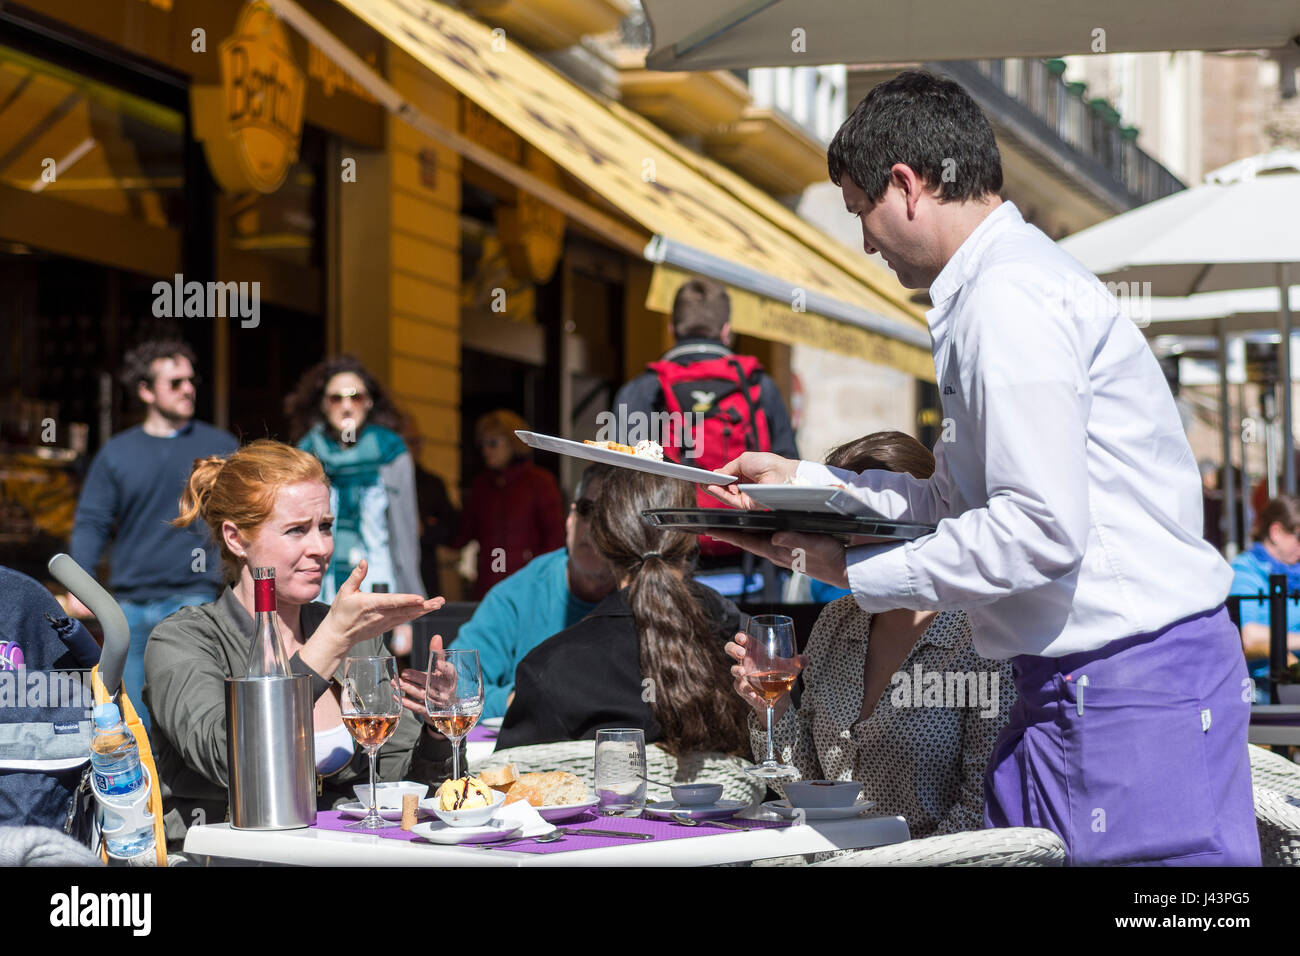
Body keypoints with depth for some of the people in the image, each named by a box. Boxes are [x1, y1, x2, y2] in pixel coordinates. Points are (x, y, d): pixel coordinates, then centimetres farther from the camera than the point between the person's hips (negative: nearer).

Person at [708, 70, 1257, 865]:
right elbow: (964, 498, 23)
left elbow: (1043, 528, -22)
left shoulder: (1009, 296, -15)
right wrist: (807, 481, 25)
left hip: (1132, 686, -10)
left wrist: (858, 571, -12)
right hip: (1075, 684, 10)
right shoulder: (1013, 278, 18)